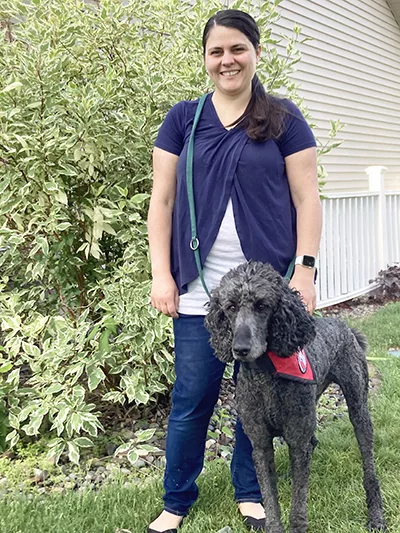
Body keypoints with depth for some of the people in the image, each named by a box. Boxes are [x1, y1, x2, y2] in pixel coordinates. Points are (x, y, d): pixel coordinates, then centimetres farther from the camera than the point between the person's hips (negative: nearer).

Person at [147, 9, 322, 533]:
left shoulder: (284, 119, 5)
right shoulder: (183, 119, 8)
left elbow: (306, 199, 3)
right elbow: (162, 200, 6)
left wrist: (305, 267, -6)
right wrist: (161, 274, -1)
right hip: (199, 289, 1)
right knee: (191, 398, 4)